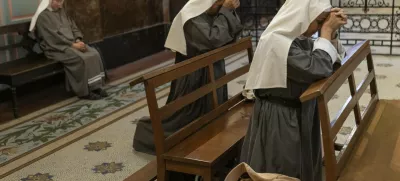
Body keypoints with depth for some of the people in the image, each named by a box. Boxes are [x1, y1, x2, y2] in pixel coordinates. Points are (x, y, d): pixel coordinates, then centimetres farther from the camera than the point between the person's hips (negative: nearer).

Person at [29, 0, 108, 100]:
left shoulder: (61, 11, 14)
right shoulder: (42, 16, -10)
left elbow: (73, 26, 14)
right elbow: (53, 37, -18)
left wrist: (78, 40, -6)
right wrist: (73, 45, -22)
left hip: (72, 43, 8)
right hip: (56, 48, -7)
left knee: (93, 54, -16)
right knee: (82, 59, -30)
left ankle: (95, 86, -12)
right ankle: (85, 91, -18)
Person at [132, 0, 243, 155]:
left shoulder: (212, 13, 3)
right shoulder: (192, 17, -22)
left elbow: (231, 37, 3)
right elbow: (213, 39, -33)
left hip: (213, 73, 8)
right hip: (194, 77, -8)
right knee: (188, 115, 7)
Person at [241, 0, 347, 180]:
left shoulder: (299, 37, 1)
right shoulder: (276, 41, -26)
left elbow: (332, 59, 9)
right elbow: (317, 68, -32)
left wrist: (331, 32, -7)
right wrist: (326, 30, -20)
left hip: (300, 113, 9)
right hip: (278, 119, -8)